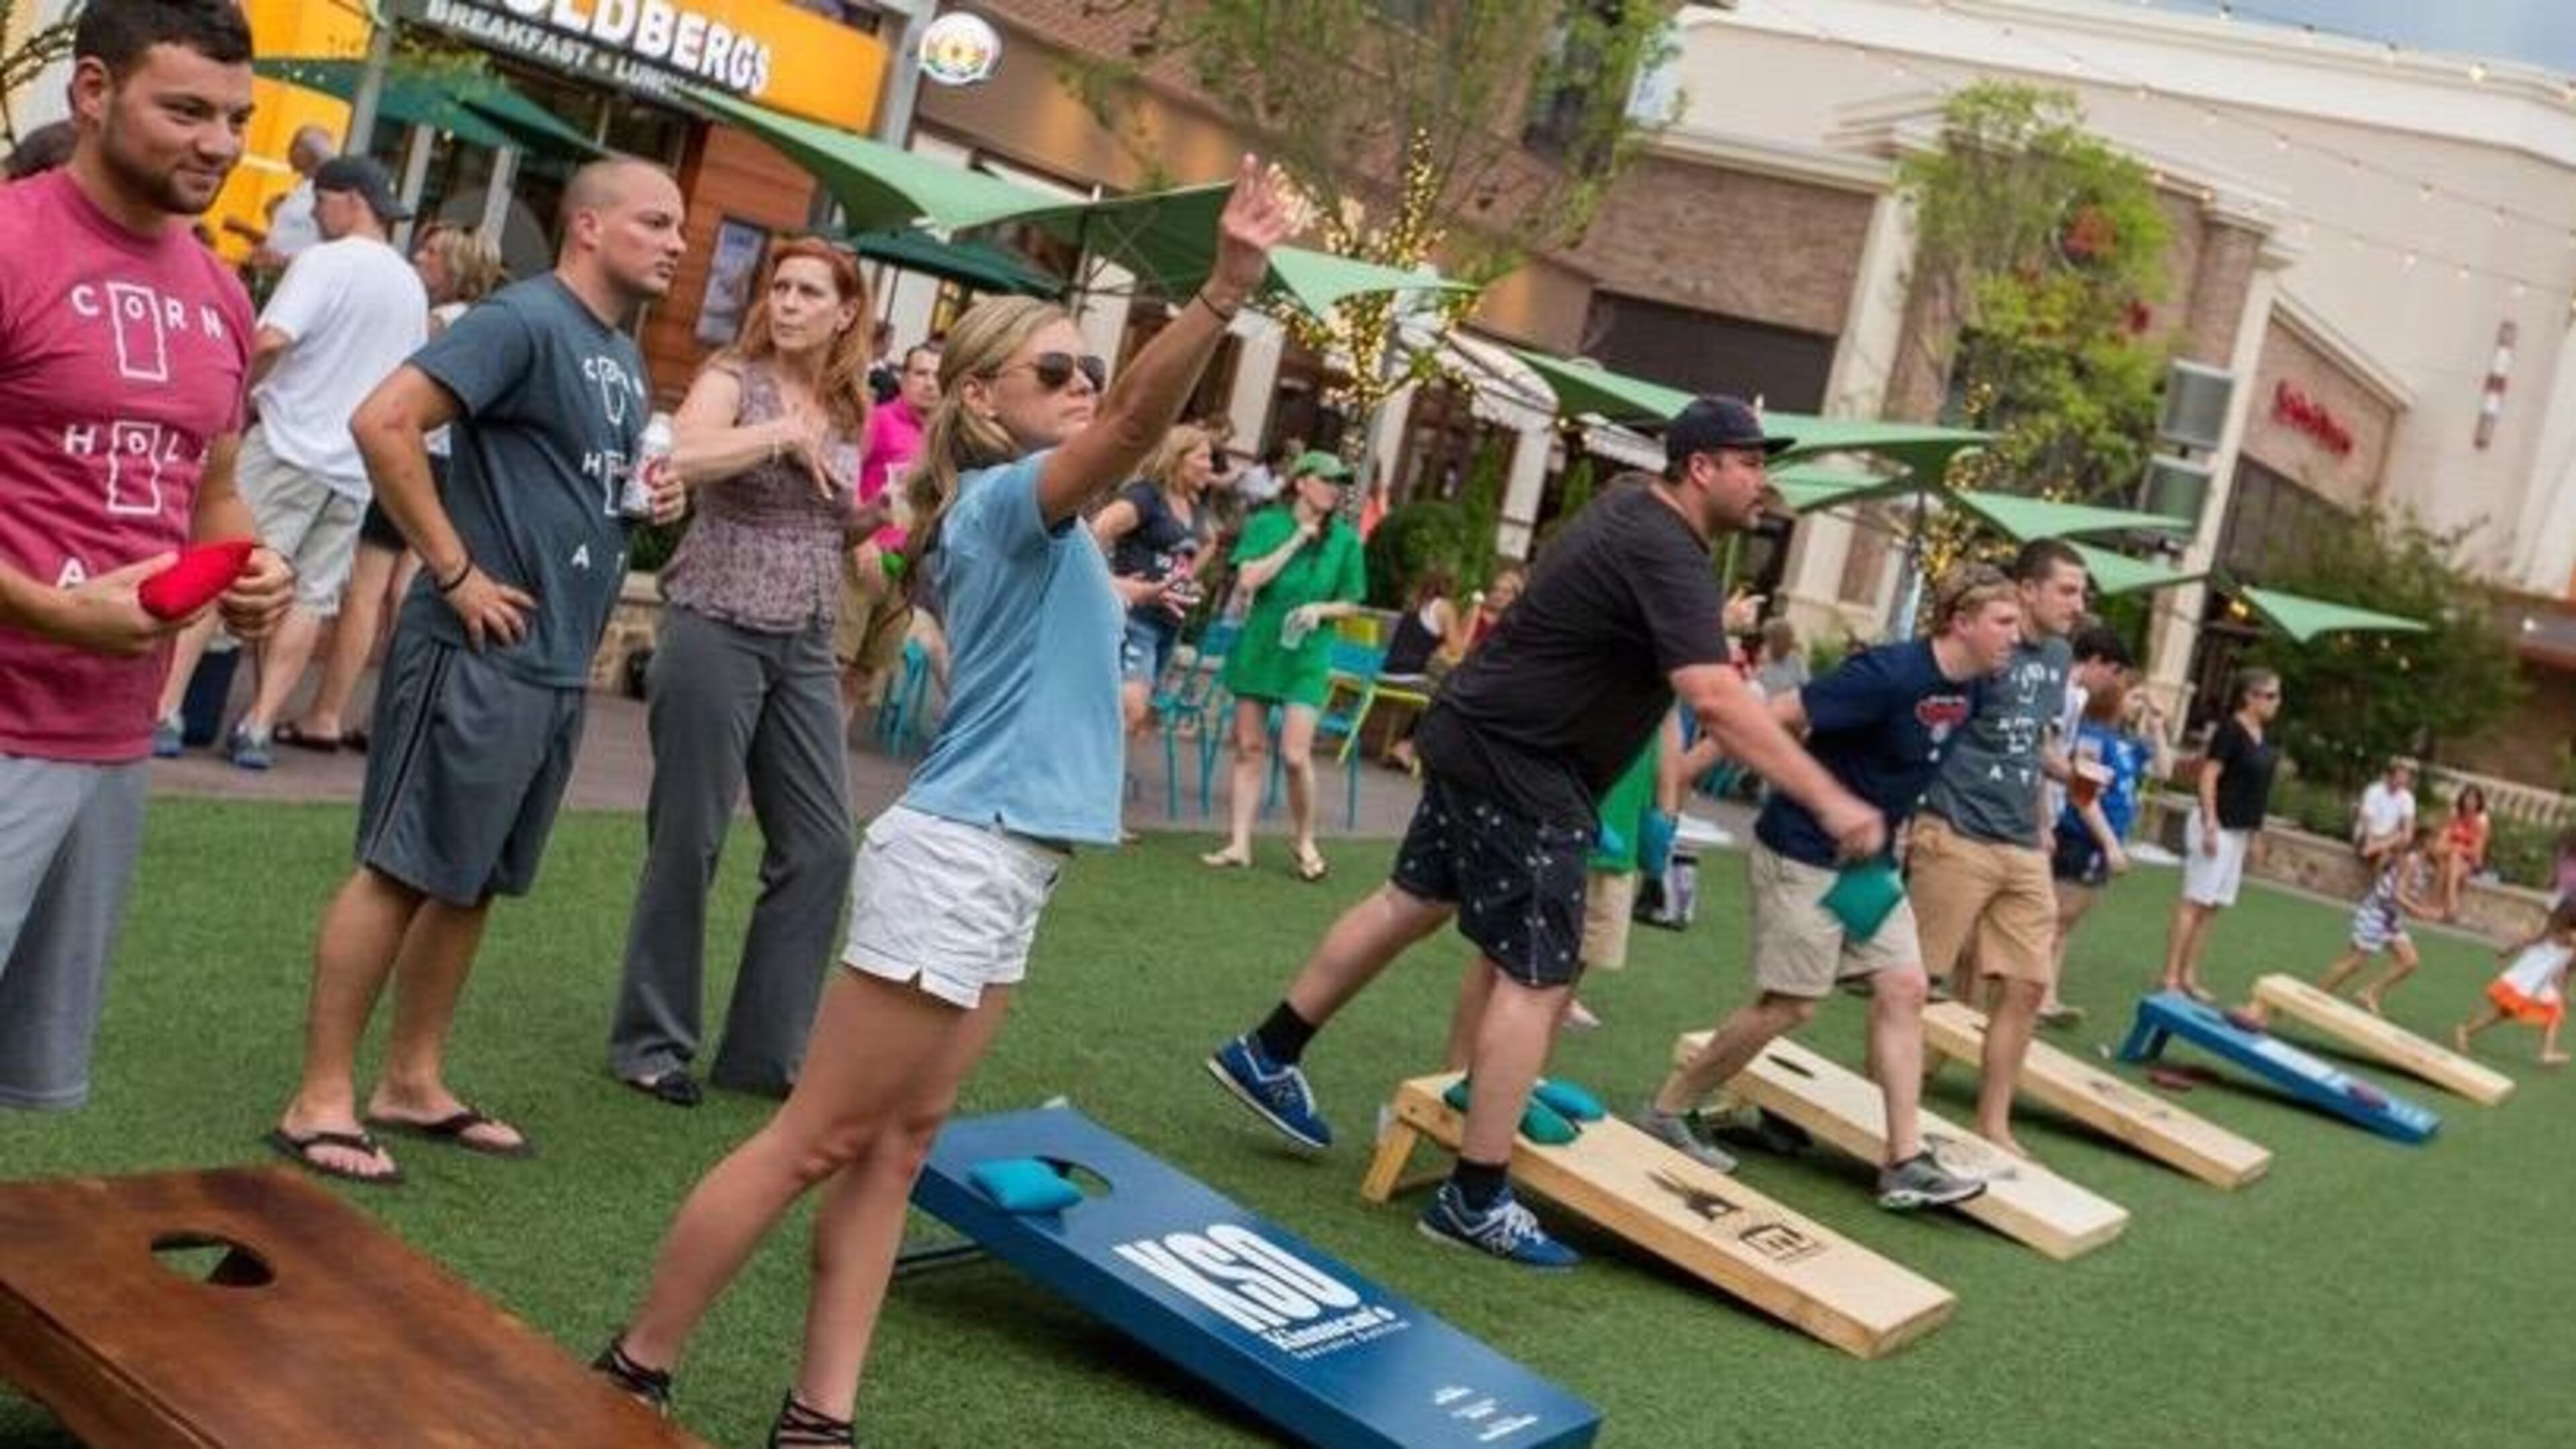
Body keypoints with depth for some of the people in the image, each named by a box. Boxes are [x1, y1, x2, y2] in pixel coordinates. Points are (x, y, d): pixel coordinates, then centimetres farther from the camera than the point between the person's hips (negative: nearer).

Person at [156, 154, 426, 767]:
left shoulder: (324, 262, -8)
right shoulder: (412, 285, 15)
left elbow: (270, 340, -20)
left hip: (290, 444, -6)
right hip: (357, 465, 6)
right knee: (309, 596, 6)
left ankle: (163, 712, -4)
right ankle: (259, 728, 4)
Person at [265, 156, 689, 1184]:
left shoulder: (625, 356, 15)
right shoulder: (525, 320, -13)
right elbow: (383, 422, -22)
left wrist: (654, 496, 6)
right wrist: (455, 572, -19)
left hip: (558, 664, 9)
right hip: (480, 653, -9)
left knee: (472, 880, 15)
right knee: (403, 870, -3)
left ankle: (413, 1085, 26)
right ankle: (320, 1101, 6)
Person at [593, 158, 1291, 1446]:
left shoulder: (1019, 518, 13)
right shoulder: (1009, 498, -13)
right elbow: (1135, 422, -32)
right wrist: (1230, 286, -44)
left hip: (1001, 867, 10)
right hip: (958, 858, -10)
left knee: (894, 1147, 9)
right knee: (817, 1140, -2)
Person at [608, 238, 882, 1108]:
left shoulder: (847, 411, 12)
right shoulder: (732, 378, -5)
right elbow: (686, 458, -26)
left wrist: (886, 514, 6)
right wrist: (786, 430, -19)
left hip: (806, 646, 6)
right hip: (717, 631, -6)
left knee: (822, 846, 3)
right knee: (689, 841, 0)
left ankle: (765, 1048, 15)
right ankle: (650, 1041, 15)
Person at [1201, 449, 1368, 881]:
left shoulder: (1346, 539, 1)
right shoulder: (1266, 524, 0)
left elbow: (1351, 604, 6)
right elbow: (1247, 580, -12)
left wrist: (1320, 609, -14)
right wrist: (1296, 542, -12)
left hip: (1307, 657, -1)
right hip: (1257, 648, 1)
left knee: (1295, 755, -10)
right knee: (1250, 748, 5)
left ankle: (1304, 841, 11)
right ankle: (1238, 844, 12)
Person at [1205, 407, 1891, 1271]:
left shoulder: (1636, 501, 8)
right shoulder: (1665, 556, -22)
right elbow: (1715, 699, -36)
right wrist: (1828, 801, -37)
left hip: (1479, 739, 11)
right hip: (1519, 771, -11)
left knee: (1413, 902, 20)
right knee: (1537, 977, -7)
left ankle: (1267, 1056, 32)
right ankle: (1474, 1200, -2)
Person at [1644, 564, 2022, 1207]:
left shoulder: (1973, 691, 1)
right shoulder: (1890, 674, -25)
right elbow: (1777, 715, -24)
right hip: (1803, 855, -8)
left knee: (1905, 988, 1)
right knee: (1791, 1004, -2)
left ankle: (1905, 1160, 6)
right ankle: (1668, 1108, 15)